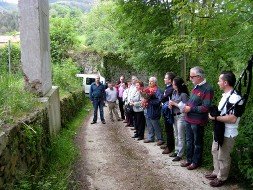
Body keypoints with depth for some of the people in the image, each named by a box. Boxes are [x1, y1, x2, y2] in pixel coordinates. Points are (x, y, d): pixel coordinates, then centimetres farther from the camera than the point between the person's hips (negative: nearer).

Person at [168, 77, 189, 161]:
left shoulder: (184, 94, -17)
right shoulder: (174, 92, 6)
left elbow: (184, 107, -22)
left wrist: (174, 103, -16)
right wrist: (170, 104, -3)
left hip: (181, 116, -8)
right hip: (174, 116, 8)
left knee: (180, 137, 1)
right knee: (176, 135, 17)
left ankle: (180, 154, 9)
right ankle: (176, 151, 30)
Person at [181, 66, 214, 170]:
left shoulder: (207, 89, -19)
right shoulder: (196, 87, 8)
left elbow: (205, 107, -23)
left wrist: (190, 109, -18)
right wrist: (186, 106, 2)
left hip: (197, 121, -8)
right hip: (189, 119, 8)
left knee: (197, 143, 10)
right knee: (189, 141, 19)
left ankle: (196, 162, 25)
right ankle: (189, 159, 35)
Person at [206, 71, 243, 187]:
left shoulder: (234, 98, -25)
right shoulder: (225, 95, 7)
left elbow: (232, 119, -30)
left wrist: (215, 117, -23)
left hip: (228, 134, -10)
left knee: (223, 157, 7)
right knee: (215, 151, 22)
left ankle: (221, 178, 26)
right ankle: (216, 172, 39)